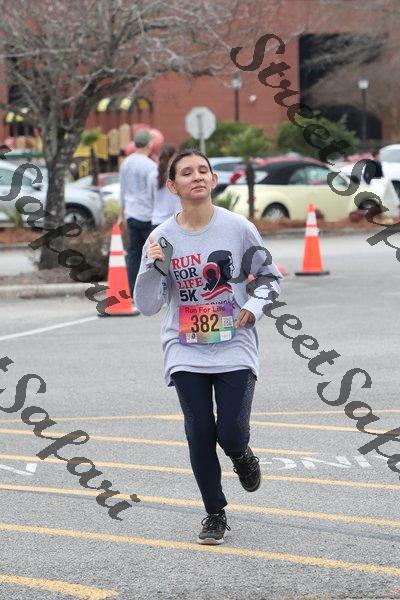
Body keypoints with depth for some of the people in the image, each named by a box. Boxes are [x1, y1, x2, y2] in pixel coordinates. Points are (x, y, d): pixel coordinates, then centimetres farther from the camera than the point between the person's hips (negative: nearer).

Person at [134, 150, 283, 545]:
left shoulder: (238, 227, -5)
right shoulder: (162, 238, -3)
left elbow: (269, 275, 9)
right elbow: (147, 306, -1)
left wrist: (254, 306, -8)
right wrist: (151, 267, -16)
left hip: (235, 349, -1)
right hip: (186, 353, 1)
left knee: (232, 434, -10)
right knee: (200, 434, 1)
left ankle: (243, 458, 29)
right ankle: (215, 515, 18)